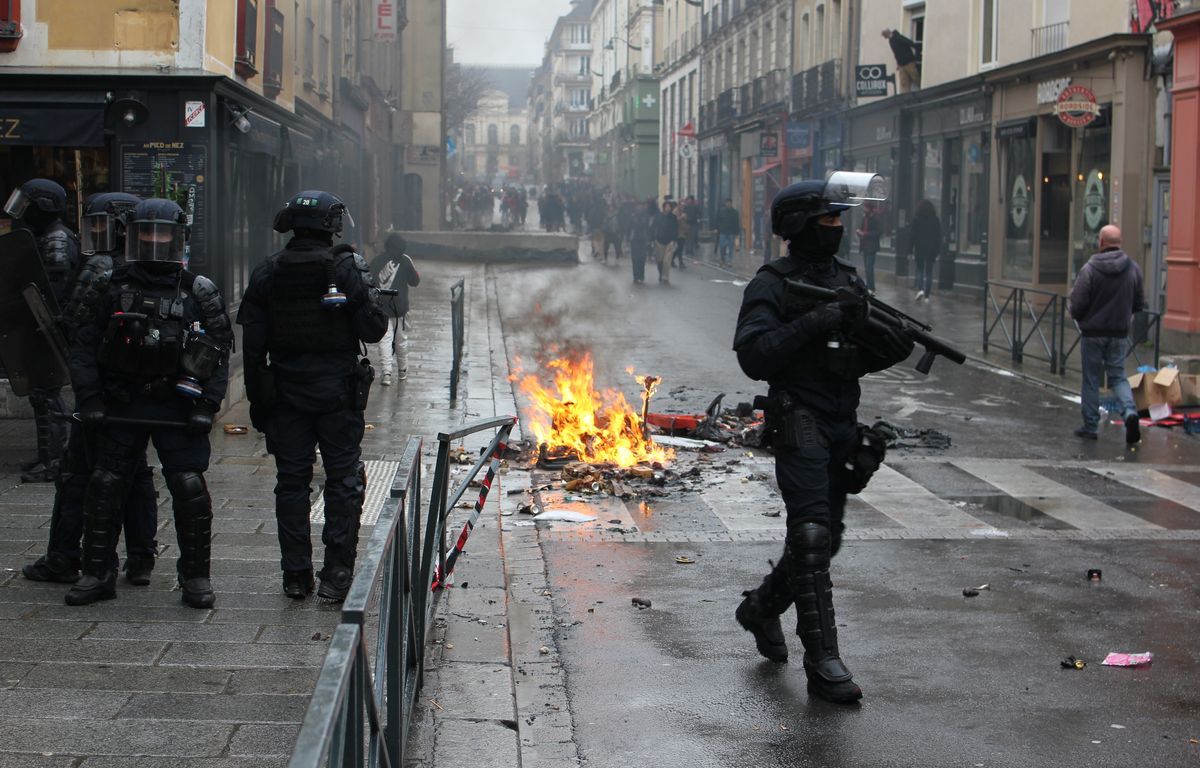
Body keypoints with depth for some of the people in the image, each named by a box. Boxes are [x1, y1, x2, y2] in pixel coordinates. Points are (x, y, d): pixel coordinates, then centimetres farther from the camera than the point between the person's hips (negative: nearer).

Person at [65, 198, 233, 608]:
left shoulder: (198, 293, 3)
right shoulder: (113, 288, 5)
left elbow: (219, 354, 2)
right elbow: (84, 348, 5)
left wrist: (207, 405, -7)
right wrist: (90, 400, -4)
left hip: (177, 406, -1)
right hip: (121, 406, 2)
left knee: (190, 489, -6)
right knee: (104, 486, 2)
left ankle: (195, 576, 8)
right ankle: (97, 573, 16)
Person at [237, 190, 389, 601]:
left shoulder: (267, 274, 1)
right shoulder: (348, 269, -9)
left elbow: (251, 346, 1)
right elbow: (374, 330, -8)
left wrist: (257, 400, 8)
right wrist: (367, 292, 10)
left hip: (285, 393, 3)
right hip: (338, 393, -3)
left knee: (291, 482, 9)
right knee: (343, 482, 5)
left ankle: (296, 575, 12)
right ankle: (337, 574, 3)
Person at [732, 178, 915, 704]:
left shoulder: (847, 281, 14)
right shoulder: (772, 286, -7)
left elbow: (860, 358, 18)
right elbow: (753, 355, -19)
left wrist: (892, 346, -4)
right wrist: (813, 324, -25)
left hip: (842, 426, 8)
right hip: (800, 424, -8)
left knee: (825, 537, 15)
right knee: (812, 540, -13)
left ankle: (761, 608, 39)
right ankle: (822, 663, -12)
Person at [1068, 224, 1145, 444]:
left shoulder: (1090, 269, -15)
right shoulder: (1133, 268, -2)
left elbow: (1077, 304, -13)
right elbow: (1139, 304, 4)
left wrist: (1080, 319, 9)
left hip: (1093, 333, -3)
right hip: (1119, 333, 3)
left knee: (1091, 380, 8)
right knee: (1118, 376, 12)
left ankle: (1090, 426, 13)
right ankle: (1130, 411, -12)